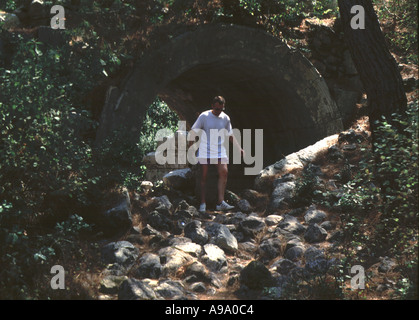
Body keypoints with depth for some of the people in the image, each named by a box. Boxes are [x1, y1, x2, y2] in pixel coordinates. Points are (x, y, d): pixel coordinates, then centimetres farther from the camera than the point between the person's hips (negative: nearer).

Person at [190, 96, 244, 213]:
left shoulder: (225, 118, 5)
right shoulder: (204, 116, -5)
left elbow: (230, 135, 17)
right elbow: (194, 131, 1)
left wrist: (239, 148, 15)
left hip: (220, 151, 3)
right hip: (204, 151, -3)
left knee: (224, 172, -13)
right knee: (204, 176, -2)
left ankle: (221, 202, -14)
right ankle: (203, 203, 6)